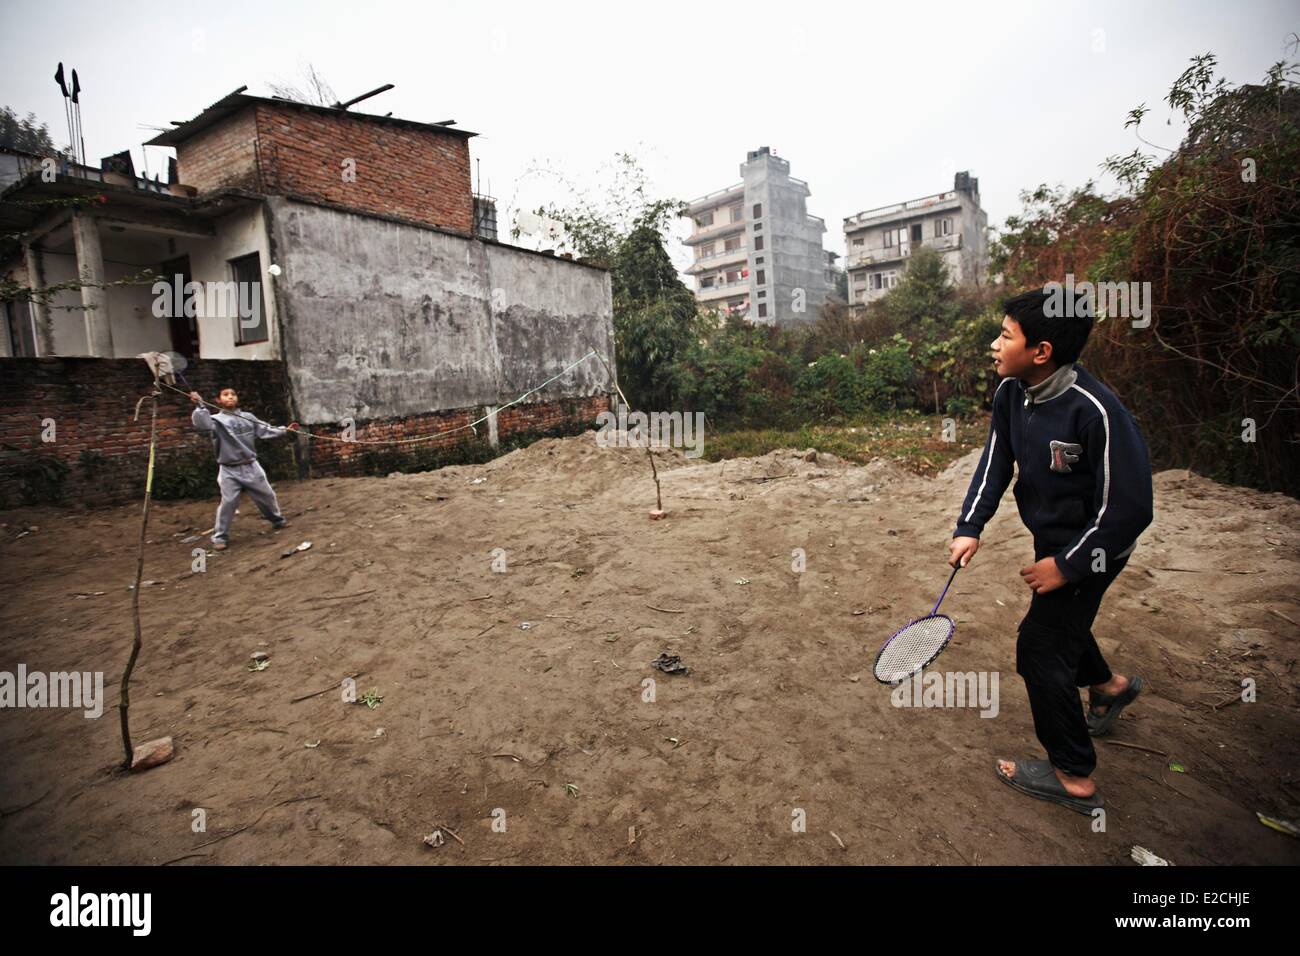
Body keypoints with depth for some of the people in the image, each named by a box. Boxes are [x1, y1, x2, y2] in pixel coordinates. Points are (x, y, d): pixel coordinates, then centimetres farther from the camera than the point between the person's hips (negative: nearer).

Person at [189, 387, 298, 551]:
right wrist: (200, 405, -33)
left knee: (266, 495, 14)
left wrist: (284, 430, -1)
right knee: (228, 502, -8)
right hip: (229, 470, -4)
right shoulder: (216, 420, -5)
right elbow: (202, 424, -25)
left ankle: (278, 520, 36)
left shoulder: (248, 417, 8)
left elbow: (265, 430, 7)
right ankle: (220, 537, 4)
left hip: (251, 466, 4)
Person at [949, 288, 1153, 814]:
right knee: (1059, 620, 28)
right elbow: (995, 460, -3)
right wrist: (970, 527, -13)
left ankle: (1074, 776, 15)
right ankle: (1109, 685, 60)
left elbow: (1129, 508, -28)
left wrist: (1066, 565, -23)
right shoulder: (1011, 392, -9)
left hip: (1092, 546, -8)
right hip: (1051, 534, 8)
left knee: (1040, 646, -5)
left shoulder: (1096, 411, -32)